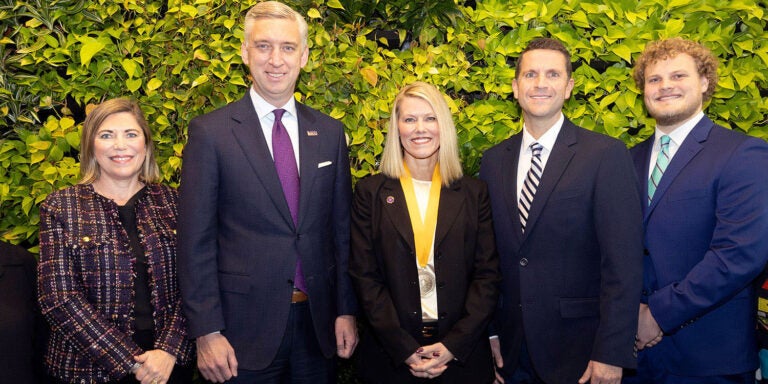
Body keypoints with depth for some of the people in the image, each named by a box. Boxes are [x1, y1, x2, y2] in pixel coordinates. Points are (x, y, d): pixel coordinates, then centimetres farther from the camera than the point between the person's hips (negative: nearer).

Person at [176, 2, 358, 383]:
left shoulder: (329, 132, 5)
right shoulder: (210, 132, -6)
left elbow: (341, 229, 8)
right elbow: (195, 241, -7)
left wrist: (346, 309, 6)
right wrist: (207, 332, -9)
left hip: (318, 324, 3)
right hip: (245, 328, -3)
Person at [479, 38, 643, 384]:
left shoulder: (606, 155, -8)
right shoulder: (493, 161, 5)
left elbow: (623, 263, -12)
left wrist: (611, 354, -15)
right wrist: (488, 331, 5)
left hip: (578, 352, -3)